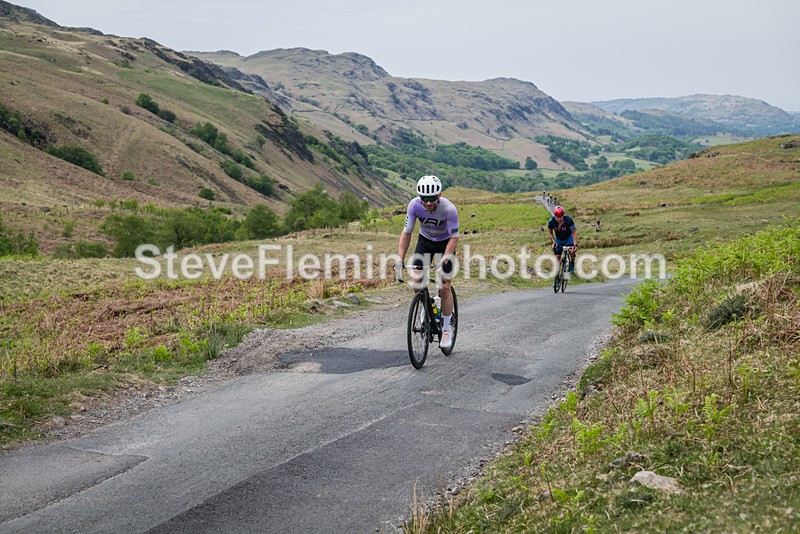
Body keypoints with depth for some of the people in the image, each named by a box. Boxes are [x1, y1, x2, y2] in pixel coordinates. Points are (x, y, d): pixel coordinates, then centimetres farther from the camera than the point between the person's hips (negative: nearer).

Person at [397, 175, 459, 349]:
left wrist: (444, 260, -38)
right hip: (425, 240, 3)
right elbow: (406, 233, -19)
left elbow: (454, 237, -27)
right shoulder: (414, 205, -26)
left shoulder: (449, 209, -33)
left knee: (444, 288, -10)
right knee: (416, 280, -13)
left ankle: (446, 329, 5)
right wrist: (400, 260, -26)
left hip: (445, 242, -3)